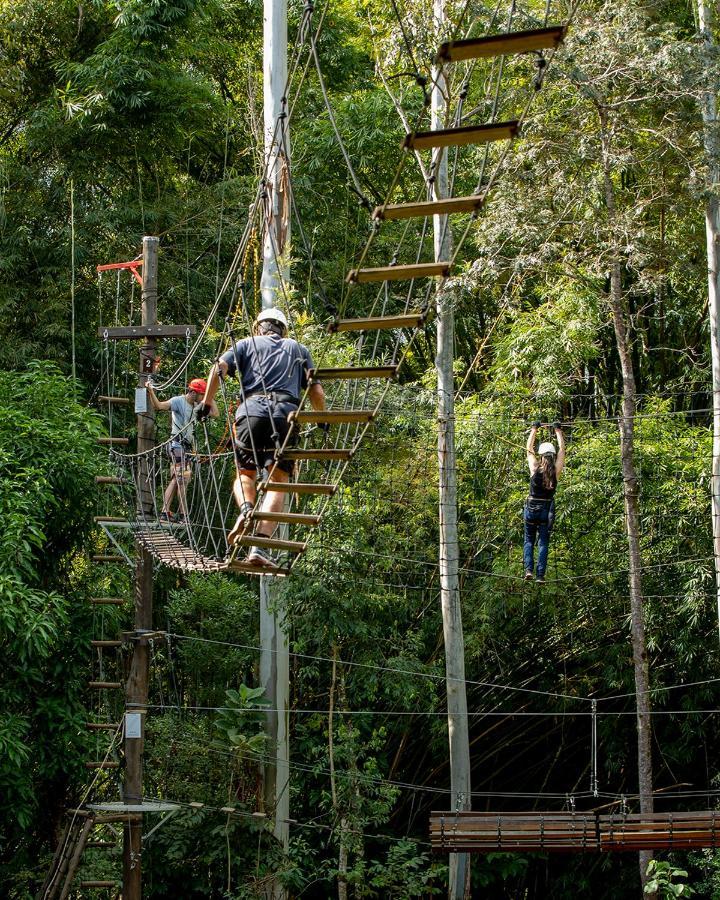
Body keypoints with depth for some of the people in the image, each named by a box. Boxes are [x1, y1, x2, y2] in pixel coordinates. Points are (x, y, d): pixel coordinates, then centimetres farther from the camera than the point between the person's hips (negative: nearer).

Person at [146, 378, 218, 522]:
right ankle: (183, 515, -11)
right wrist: (151, 391, -35)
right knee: (183, 479, -12)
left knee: (175, 480, 8)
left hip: (187, 447, 9)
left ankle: (165, 513, 9)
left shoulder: (196, 406, 16)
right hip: (177, 444, -9)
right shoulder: (178, 401, -8)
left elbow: (214, 413, 18)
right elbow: (158, 406, -20)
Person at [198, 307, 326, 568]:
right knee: (278, 480, -1)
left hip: (251, 409, 0)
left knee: (244, 473, 15)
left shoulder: (246, 344, 23)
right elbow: (316, 392, 19)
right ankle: (260, 545, -17)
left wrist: (206, 403, 11)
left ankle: (246, 508, -18)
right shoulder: (298, 349, 27)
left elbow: (219, 368, 5)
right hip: (287, 412, 0)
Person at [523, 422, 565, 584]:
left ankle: (529, 569, -6)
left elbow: (529, 448, 3)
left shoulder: (535, 468, -8)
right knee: (543, 542, 5)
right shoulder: (556, 470, -7)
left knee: (529, 540, 12)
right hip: (547, 509, 0)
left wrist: (534, 429, 12)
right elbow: (562, 449, 3)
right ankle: (540, 575, -3)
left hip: (531, 508, 0)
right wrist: (558, 431, 12)